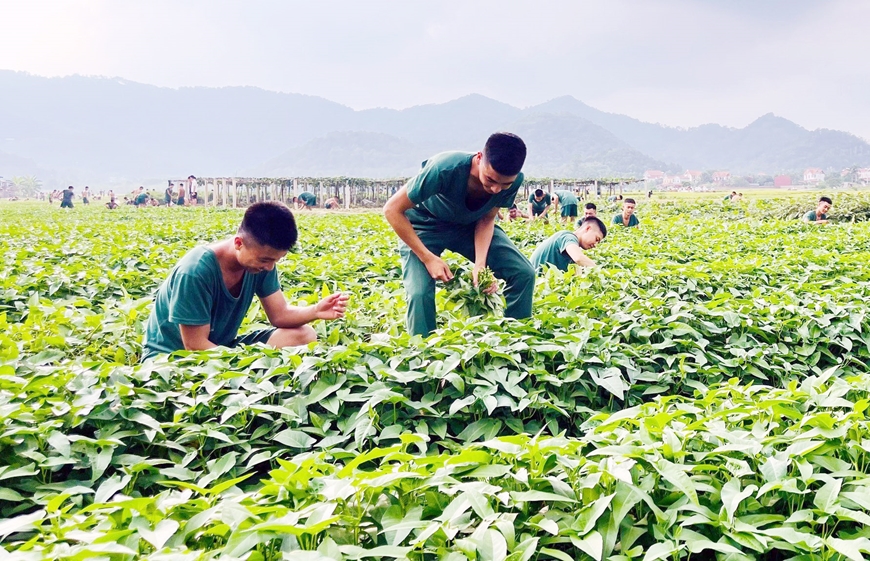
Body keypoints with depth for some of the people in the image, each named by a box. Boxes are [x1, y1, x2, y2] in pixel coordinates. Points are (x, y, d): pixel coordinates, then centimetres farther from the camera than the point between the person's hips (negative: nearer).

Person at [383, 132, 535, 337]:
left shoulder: (513, 181, -25)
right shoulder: (446, 168, -39)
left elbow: (486, 219, -9)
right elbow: (392, 209, -28)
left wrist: (480, 264, -26)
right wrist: (429, 258, -30)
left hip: (470, 225, 4)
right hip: (426, 225, -4)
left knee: (524, 273, -10)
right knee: (420, 292, -25)